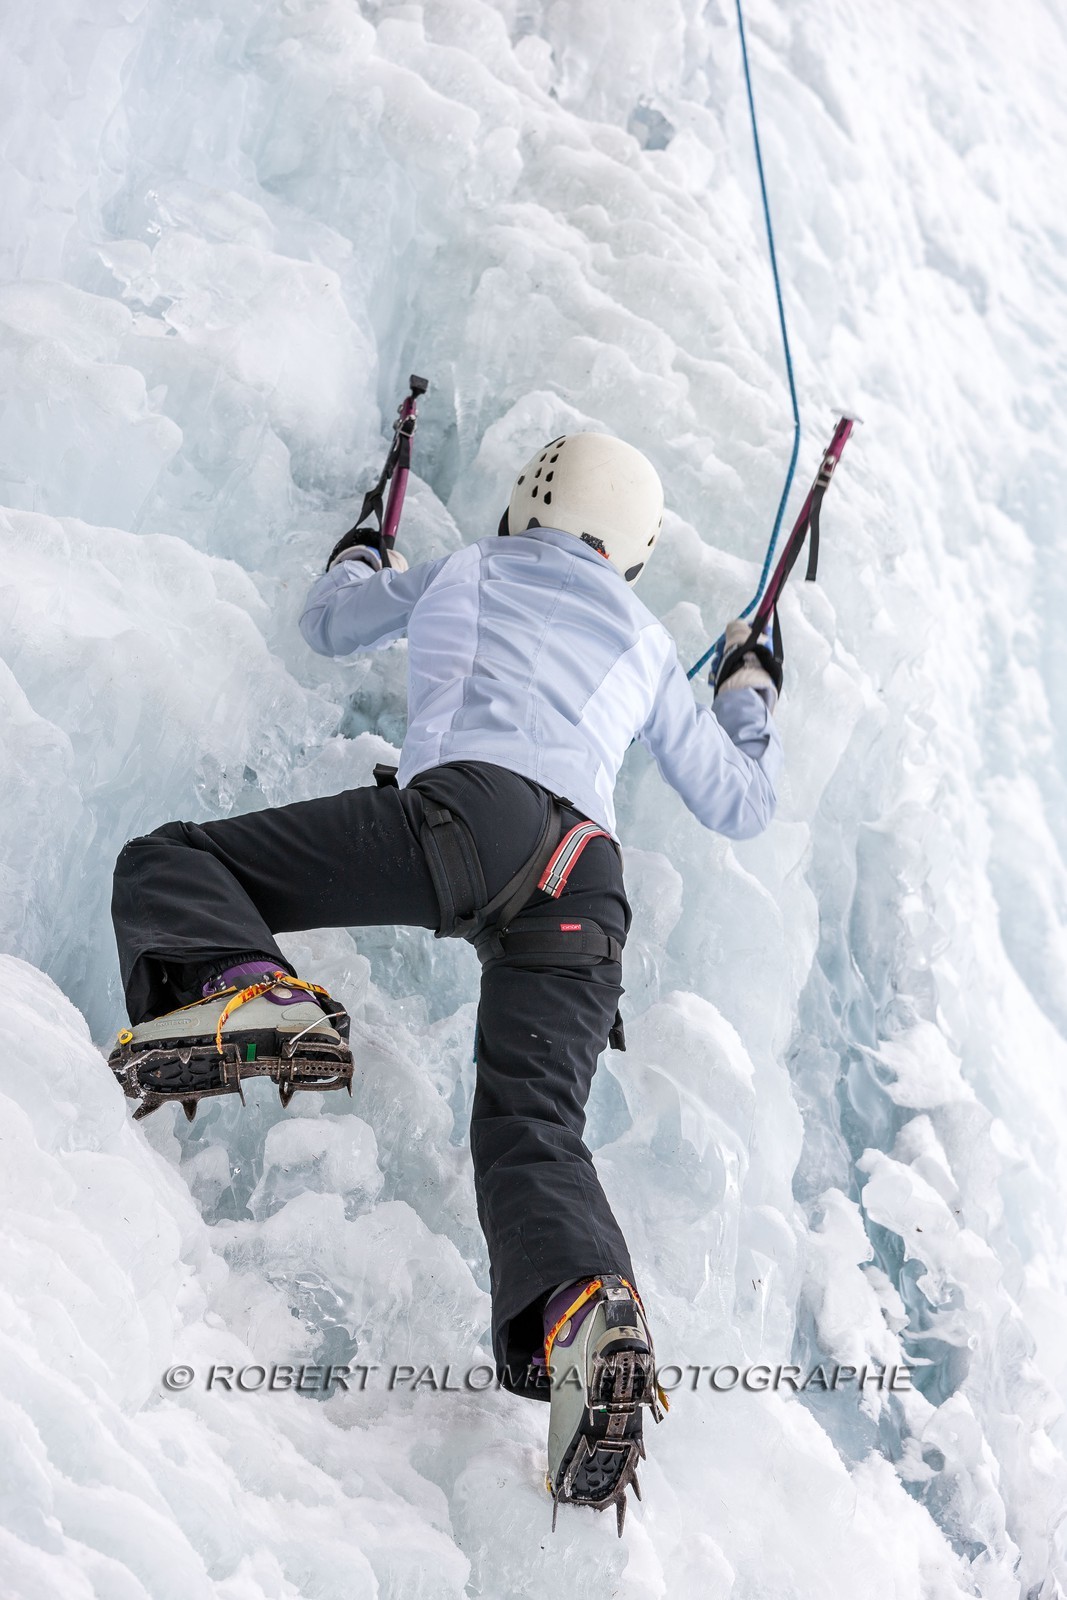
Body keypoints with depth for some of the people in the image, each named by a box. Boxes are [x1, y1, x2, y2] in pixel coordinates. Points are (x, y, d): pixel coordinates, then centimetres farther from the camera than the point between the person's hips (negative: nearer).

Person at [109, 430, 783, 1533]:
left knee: (166, 865, -1)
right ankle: (585, 1310, -34)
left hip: (465, 811, -3)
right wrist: (752, 694, 58)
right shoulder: (648, 647, 32)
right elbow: (740, 803, 39)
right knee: (532, 1127, -5)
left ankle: (249, 994, -32)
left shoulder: (461, 572, 28)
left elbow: (330, 624, 45)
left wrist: (359, 556, 67)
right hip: (586, 892, 4)